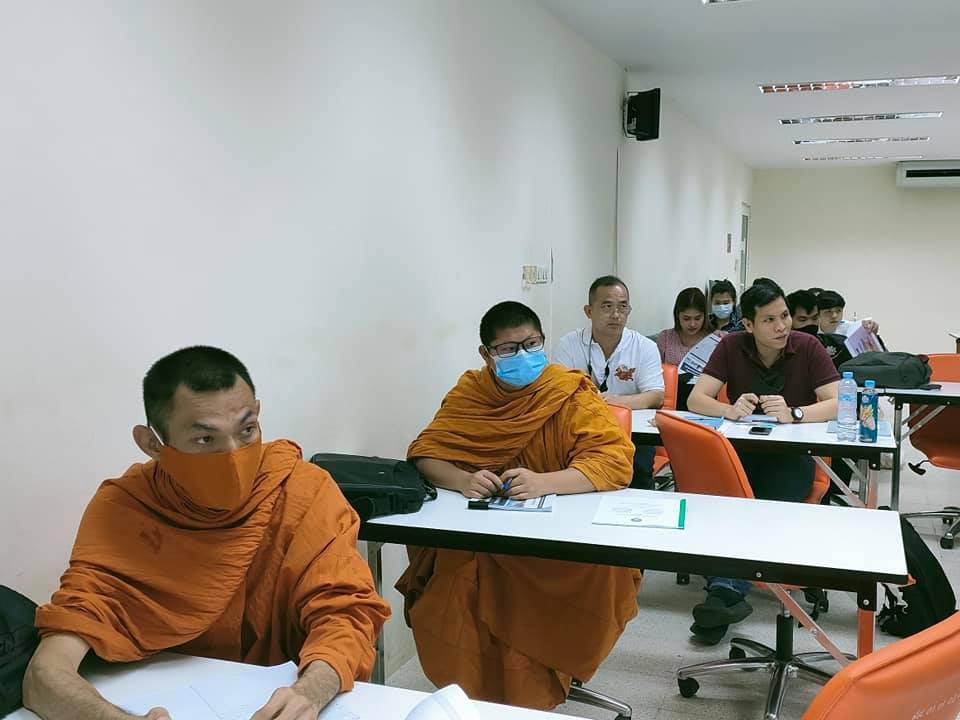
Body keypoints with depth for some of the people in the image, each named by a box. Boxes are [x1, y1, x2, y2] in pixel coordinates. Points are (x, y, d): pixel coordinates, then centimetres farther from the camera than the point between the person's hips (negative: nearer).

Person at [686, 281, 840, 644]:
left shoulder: (808, 348, -3)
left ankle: (726, 589, -39)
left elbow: (839, 404, -9)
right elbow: (695, 400, -3)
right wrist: (729, 410, -23)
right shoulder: (732, 346, 1)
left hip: (791, 453, -1)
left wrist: (793, 414, -25)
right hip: (741, 448, 1)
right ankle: (726, 591, -41)